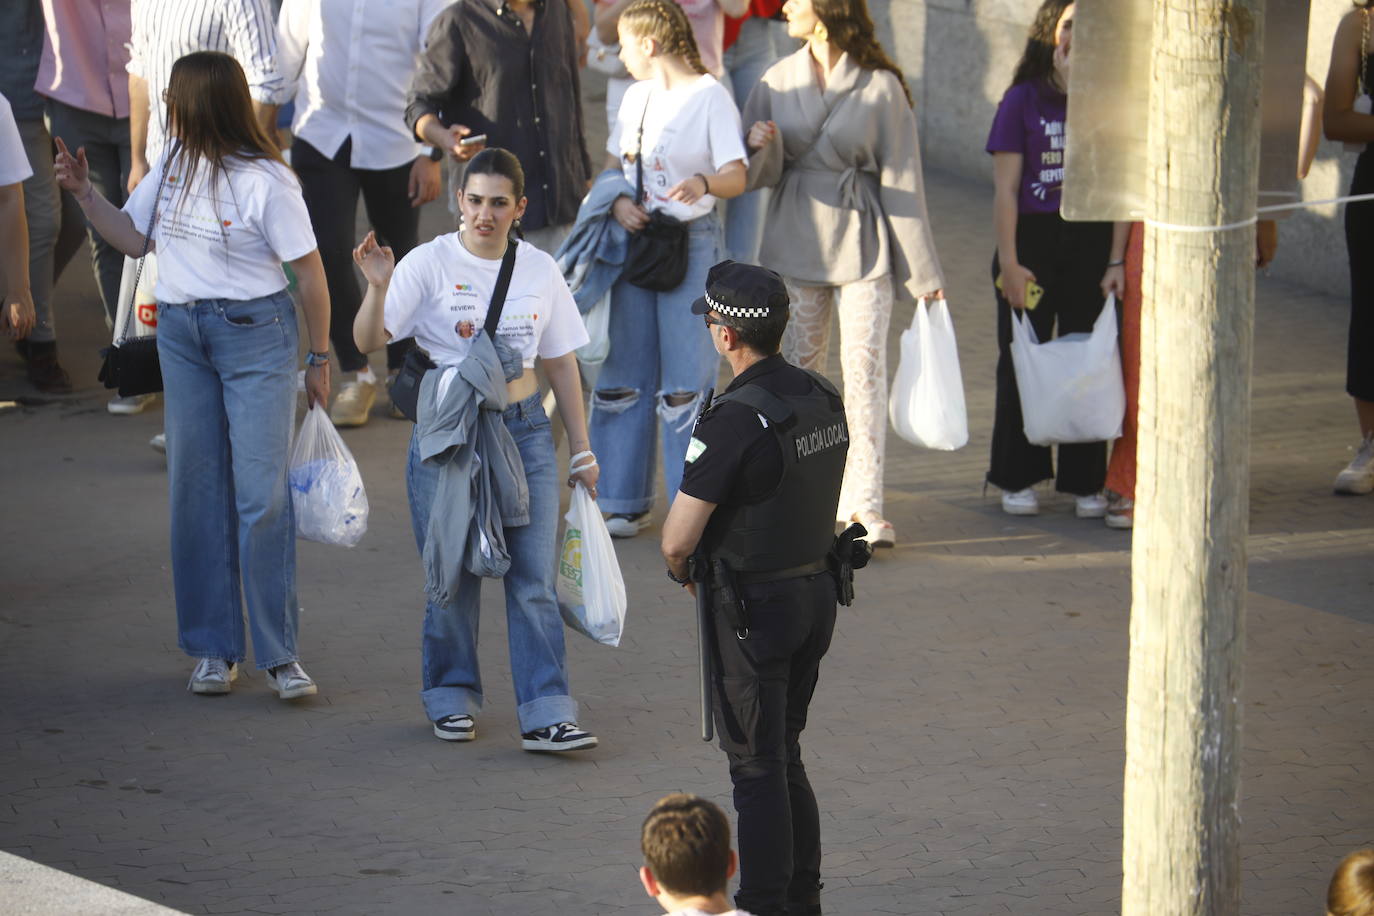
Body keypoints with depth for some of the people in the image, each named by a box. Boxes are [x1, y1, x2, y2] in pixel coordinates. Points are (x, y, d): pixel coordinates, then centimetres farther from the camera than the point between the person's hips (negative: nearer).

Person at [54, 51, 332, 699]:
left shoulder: (266, 181, -14)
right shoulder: (172, 164, 5)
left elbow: (310, 274, -7)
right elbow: (135, 239, 16)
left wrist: (319, 360, -2)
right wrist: (84, 193, 4)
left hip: (255, 335, -6)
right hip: (180, 335, 6)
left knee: (261, 492, -8)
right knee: (197, 491, 7)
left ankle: (280, 652, -3)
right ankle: (214, 648, 15)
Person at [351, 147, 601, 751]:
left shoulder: (539, 270, 5)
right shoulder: (430, 263, -5)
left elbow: (561, 364, 14)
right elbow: (369, 341, -12)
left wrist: (581, 451, 15)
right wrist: (378, 288, -31)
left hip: (524, 430, 2)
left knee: (533, 578, -4)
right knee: (452, 576, 4)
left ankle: (546, 716, -4)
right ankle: (451, 698, 24)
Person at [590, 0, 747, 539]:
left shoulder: (709, 98, -8)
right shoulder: (636, 97, 13)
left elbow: (737, 176, -16)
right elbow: (612, 167, 17)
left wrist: (704, 183, -38)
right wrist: (618, 204, -4)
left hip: (691, 244, -7)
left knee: (685, 383, -7)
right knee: (622, 375, 8)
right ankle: (624, 504, 18)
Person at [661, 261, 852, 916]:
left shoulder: (735, 420, -23)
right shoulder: (824, 398, 2)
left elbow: (678, 539, -21)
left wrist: (681, 568, 3)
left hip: (754, 608, -8)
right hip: (817, 591, 8)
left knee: (758, 768, 1)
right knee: (785, 757, 19)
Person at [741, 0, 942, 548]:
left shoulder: (880, 86, -6)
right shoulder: (778, 82, 5)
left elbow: (901, 177, -2)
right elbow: (760, 173, 9)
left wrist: (921, 268, -1)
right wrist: (763, 148, -16)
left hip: (862, 239, -4)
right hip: (796, 236, 4)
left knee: (865, 364, -9)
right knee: (798, 365, 8)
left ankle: (865, 503, -9)